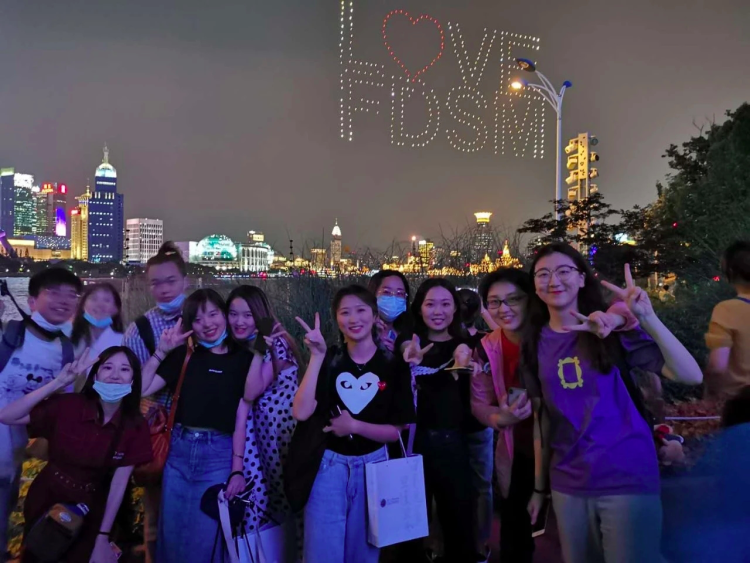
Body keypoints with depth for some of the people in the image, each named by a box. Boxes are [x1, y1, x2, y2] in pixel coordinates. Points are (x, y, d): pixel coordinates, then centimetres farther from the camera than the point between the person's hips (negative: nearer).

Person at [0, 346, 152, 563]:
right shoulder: (67, 406, -21)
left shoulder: (136, 427, -18)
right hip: (46, 501, 0)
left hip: (89, 511, 0)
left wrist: (103, 538, -12)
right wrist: (59, 382, -30)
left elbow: (119, 483, -14)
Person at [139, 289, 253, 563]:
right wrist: (162, 350, -3)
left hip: (219, 454, -3)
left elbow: (241, 417, -4)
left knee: (203, 540, 6)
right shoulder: (184, 355, 7)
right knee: (170, 535, 14)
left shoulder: (243, 359, -2)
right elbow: (141, 388, 3)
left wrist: (237, 469, -6)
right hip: (179, 449, 3)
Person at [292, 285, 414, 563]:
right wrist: (317, 356, -21)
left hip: (373, 468, 1)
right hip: (328, 468, 0)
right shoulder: (329, 359, -4)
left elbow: (396, 431, -4)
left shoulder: (393, 365, -5)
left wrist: (355, 426, -19)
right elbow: (301, 412, -17)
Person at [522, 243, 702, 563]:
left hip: (626, 479, -3)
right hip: (567, 485, 3)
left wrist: (648, 318, -28)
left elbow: (691, 377, -15)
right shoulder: (535, 343, 2)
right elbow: (541, 418, 7)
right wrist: (539, 486, 9)